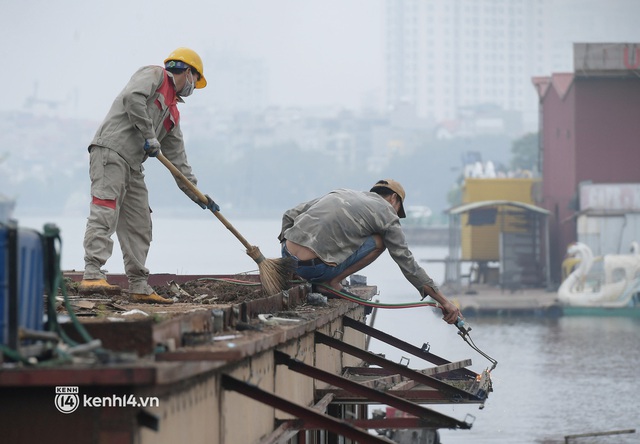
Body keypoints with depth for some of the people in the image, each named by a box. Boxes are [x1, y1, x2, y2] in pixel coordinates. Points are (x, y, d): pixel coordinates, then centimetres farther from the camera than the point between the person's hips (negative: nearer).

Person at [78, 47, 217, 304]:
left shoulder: (172, 112, 27)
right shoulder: (154, 75, 4)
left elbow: (176, 157, 27)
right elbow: (133, 97, -17)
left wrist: (196, 193, 22)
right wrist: (149, 136, -16)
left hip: (133, 167, 10)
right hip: (110, 152, -10)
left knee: (139, 225, 9)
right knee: (105, 214, -19)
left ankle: (139, 287, 13)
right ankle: (92, 276, -27)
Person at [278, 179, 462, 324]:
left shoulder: (341, 193, 25)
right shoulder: (386, 214, 10)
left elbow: (290, 215, 22)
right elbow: (407, 263, 10)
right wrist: (443, 301, 15)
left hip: (287, 255, 6)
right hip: (314, 267, -6)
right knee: (378, 242, 8)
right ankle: (331, 283, 0)